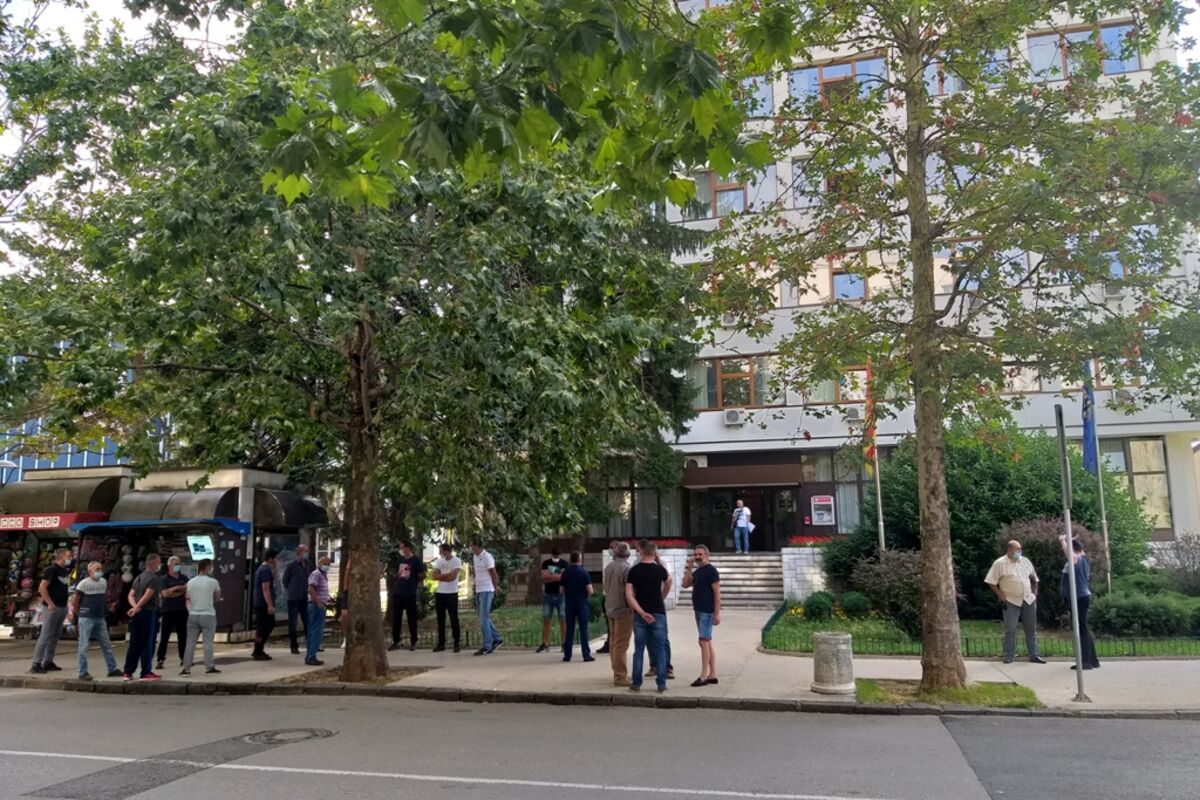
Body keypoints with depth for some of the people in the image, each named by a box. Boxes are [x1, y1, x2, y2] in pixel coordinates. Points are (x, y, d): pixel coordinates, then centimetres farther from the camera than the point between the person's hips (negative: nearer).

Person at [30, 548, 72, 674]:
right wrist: (50, 603, -20)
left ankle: (48, 662, 19)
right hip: (53, 607, -8)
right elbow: (42, 587, -17)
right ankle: (36, 664, -3)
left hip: (62, 607, 8)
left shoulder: (66, 570, 12)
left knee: (55, 636, 12)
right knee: (45, 636, -7)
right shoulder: (52, 569, -12)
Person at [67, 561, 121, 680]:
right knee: (84, 646, -1)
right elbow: (75, 600, -5)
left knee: (107, 644, 9)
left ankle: (112, 669, 16)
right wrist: (73, 613, -5)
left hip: (100, 618, 6)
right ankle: (83, 673, 5)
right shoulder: (83, 583, -9)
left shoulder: (104, 582, 7)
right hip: (86, 618, -6)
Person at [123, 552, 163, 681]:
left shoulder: (138, 577, 17)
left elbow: (131, 595, 11)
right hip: (149, 613, -8)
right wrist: (137, 608, -11)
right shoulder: (155, 578, -11)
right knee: (148, 644, -2)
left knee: (134, 644, 11)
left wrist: (135, 606, -4)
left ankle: (127, 672, 13)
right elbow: (148, 595, -20)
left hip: (137, 614, 8)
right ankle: (146, 672, 1)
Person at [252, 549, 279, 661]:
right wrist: (270, 605, -24)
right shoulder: (266, 570, -17)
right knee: (262, 628, -3)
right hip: (264, 604, -10)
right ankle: (258, 653, 4)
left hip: (261, 604, 10)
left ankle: (258, 650, 20)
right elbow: (265, 589, -22)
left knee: (270, 624, 15)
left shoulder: (262, 568, 16)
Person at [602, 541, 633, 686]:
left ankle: (617, 673, 25)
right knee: (621, 645, -4)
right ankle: (620, 677, -1)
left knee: (613, 643, 15)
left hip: (610, 608, 8)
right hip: (623, 609, -8)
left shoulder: (608, 567, 6)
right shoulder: (626, 568, -17)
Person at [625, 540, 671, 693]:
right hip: (658, 613, -1)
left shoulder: (634, 570, -3)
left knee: (639, 649, 9)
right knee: (660, 649, 6)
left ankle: (636, 683, 11)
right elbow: (668, 581, 19)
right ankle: (661, 683, 7)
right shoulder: (660, 569, -4)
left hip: (639, 615, 1)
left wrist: (642, 613, -10)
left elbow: (629, 595, -9)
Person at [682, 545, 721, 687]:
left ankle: (704, 676, -7)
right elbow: (685, 584, 12)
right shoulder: (698, 571, 15)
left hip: (707, 611, -9)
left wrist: (717, 613, -20)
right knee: (708, 643, 11)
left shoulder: (711, 570, -11)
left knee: (704, 641, -10)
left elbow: (717, 593, -15)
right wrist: (689, 568, 2)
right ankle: (713, 675, 15)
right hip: (699, 610, 9)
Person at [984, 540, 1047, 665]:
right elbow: (991, 582, -8)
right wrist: (1001, 597, -10)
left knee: (1031, 629, 9)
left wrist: (1034, 594, 9)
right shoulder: (1000, 563, -9)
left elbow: (1034, 579, 18)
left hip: (1028, 600, 5)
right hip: (1011, 602, -5)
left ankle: (1034, 655, 18)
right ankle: (1009, 656, 5)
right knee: (1010, 630, -2)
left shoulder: (1026, 561, 7)